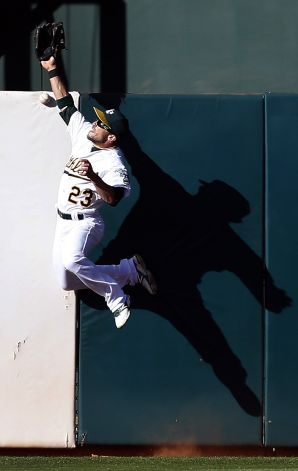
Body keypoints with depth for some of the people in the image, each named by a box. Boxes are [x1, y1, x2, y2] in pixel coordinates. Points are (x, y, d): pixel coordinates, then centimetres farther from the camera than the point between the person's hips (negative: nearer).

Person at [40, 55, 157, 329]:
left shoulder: (114, 162, -20)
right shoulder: (82, 132, 1)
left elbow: (115, 198, -34)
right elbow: (65, 103, 11)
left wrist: (93, 177, -48)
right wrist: (52, 70, 9)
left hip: (86, 223, -9)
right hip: (64, 221, 9)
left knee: (72, 259, -39)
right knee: (66, 281, 8)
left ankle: (117, 299, -19)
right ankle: (130, 271, 22)